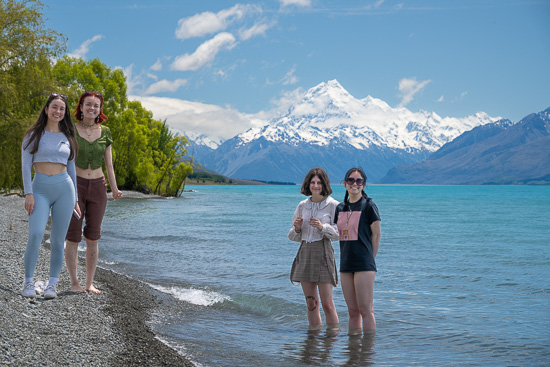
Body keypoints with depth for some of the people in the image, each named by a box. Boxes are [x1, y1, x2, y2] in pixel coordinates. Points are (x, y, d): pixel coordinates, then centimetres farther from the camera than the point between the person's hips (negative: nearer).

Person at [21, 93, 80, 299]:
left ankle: (52, 285, 9)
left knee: (58, 239, 1)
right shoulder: (34, 135, 5)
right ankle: (28, 282, -6)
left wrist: (75, 199, 14)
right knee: (35, 234, -19)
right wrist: (28, 193, -12)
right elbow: (26, 166, 0)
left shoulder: (67, 137, 13)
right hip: (40, 189, -2)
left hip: (64, 188, 2)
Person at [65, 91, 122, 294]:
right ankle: (74, 283, 9)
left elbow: (109, 164, 9)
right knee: (73, 237, -1)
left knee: (93, 238, 5)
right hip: (75, 185, -3)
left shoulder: (104, 132, 6)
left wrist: (114, 189, 0)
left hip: (98, 187, 3)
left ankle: (90, 283, 12)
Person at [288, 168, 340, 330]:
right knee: (311, 302, 8)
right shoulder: (302, 205, 13)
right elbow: (293, 236, 16)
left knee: (327, 303, -7)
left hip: (323, 254, -4)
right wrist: (297, 228, -5)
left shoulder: (333, 205, -1)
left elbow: (339, 233, -6)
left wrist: (322, 227, -21)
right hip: (305, 254, 5)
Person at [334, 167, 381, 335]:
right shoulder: (340, 208, 12)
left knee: (366, 310, -4)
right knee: (352, 311, 11)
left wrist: (369, 259, -2)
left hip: (364, 265, -6)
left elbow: (376, 235, -3)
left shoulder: (368, 205, -5)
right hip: (345, 265, 6)